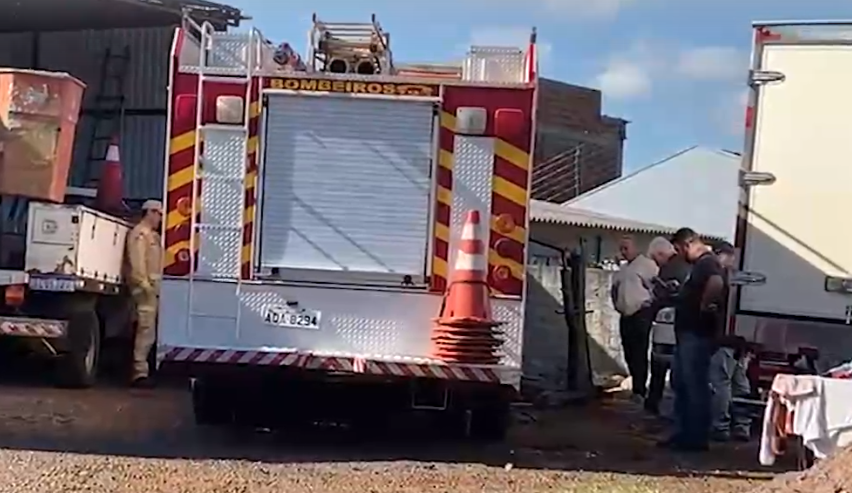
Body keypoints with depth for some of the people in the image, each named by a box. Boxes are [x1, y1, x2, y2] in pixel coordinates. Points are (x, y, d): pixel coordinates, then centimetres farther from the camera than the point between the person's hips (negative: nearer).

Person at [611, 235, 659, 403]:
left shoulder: (647, 264, -6)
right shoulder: (622, 269, 19)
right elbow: (615, 288, 30)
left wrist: (650, 302, -9)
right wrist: (617, 304, 17)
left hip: (641, 314, -8)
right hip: (626, 316, 8)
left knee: (640, 354, -9)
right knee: (629, 354, 10)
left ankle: (639, 390, -7)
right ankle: (638, 387, 20)